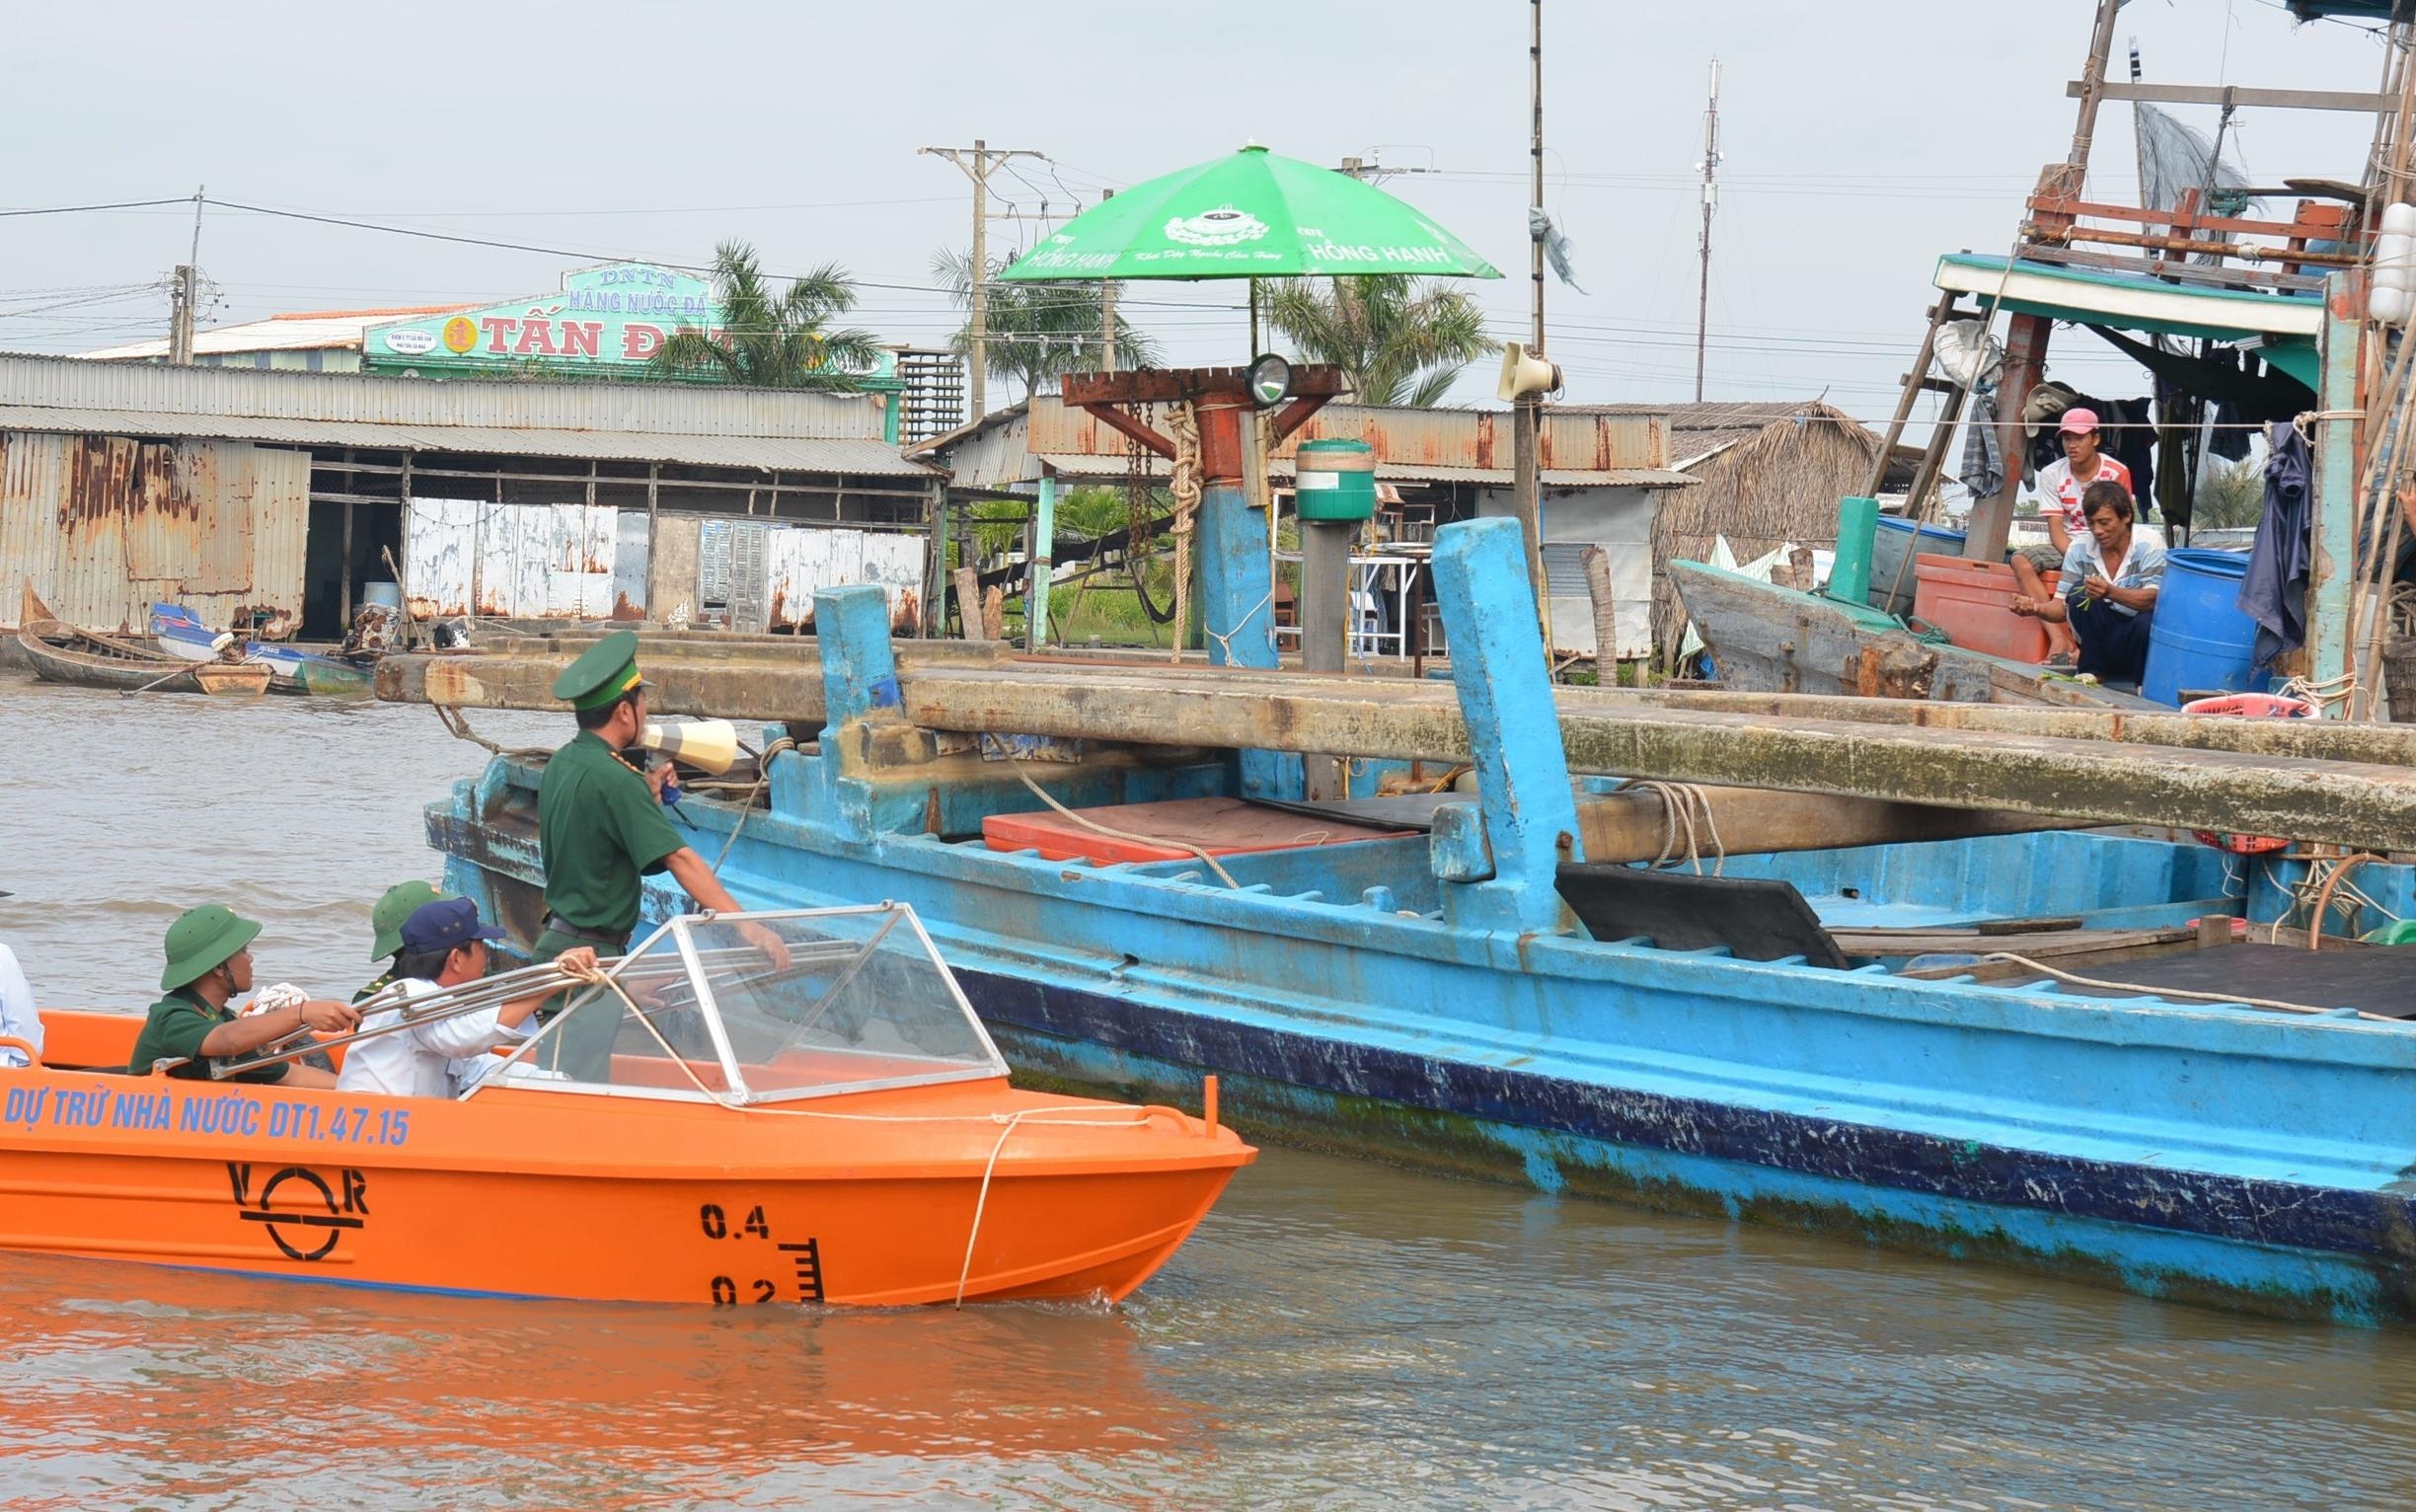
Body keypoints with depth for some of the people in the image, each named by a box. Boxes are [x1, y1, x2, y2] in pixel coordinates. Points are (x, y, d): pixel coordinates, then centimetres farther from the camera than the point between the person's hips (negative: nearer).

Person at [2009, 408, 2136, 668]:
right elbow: (2056, 529, -4)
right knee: (2021, 561, -25)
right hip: (2066, 547, 4)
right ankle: (2058, 638, -34)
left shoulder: (2117, 473, -8)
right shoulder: (2052, 474, 0)